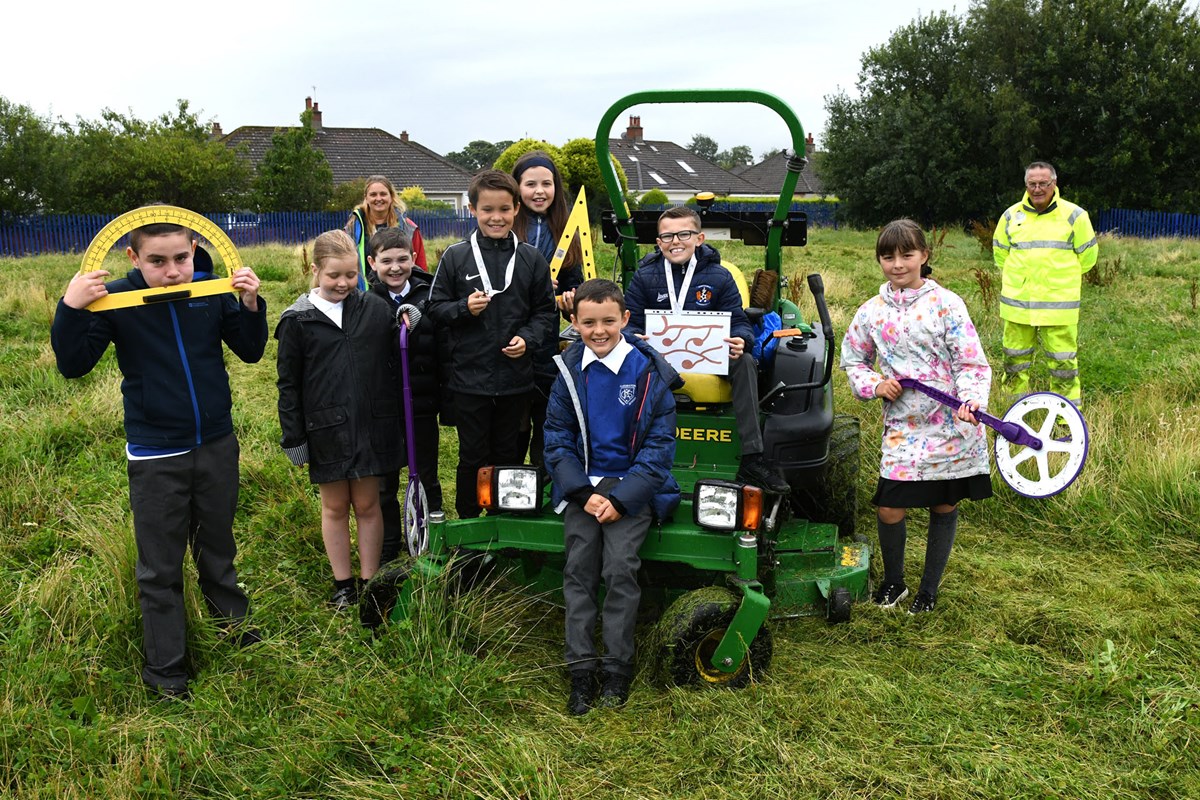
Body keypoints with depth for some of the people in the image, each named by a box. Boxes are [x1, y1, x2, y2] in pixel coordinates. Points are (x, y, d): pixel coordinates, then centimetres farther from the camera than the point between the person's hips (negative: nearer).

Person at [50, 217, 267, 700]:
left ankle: (233, 623, 44)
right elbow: (73, 365, -12)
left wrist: (250, 305, -15)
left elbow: (250, 351, 1)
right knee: (160, 566, 7)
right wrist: (71, 309, -27)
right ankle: (165, 668, 21)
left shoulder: (213, 292, -6)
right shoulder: (115, 300, -13)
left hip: (216, 444, 3)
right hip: (155, 456, -2)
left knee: (218, 547, 22)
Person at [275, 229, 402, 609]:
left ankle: (369, 581, 23)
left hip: (371, 426, 1)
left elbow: (394, 362, 8)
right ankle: (342, 584, 26)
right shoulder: (298, 320, -4)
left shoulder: (376, 309, 1)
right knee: (335, 506, 12)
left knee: (367, 505, 10)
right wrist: (294, 438, -3)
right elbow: (288, 384, -1)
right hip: (326, 430, -1)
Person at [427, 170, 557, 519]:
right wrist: (464, 308, -16)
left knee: (509, 454, 14)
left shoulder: (531, 259, 2)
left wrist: (528, 337, -10)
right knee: (473, 457, 8)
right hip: (469, 376, -1)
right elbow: (435, 307, 2)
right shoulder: (455, 257, -1)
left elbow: (546, 312, 7)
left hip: (516, 378, 2)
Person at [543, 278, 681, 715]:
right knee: (578, 569, -9)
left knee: (619, 568, -17)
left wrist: (620, 498, -14)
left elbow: (659, 445, -5)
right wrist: (583, 493, -8)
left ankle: (618, 670, -4)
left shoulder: (648, 371, -6)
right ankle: (581, 670, -2)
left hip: (634, 485, -3)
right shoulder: (569, 370, 4)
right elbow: (557, 438, 7)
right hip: (581, 486, 3)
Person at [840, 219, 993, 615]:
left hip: (951, 425, -1)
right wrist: (875, 385, -4)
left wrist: (971, 398, -26)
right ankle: (893, 580, 23)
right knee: (888, 508, -4)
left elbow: (972, 362, -7)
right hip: (902, 427, 2)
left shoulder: (945, 304, -6)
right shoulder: (871, 312, 4)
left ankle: (929, 589, 27)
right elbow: (853, 361, 16)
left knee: (944, 507, 9)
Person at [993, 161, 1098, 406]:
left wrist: (1065, 278, 12)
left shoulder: (1074, 215, 0)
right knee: (1014, 359, 10)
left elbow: (1087, 255, 9)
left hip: (1059, 304, -3)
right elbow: (999, 251, 21)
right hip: (1017, 303, 3)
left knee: (1063, 361, -1)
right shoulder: (1012, 215, 7)